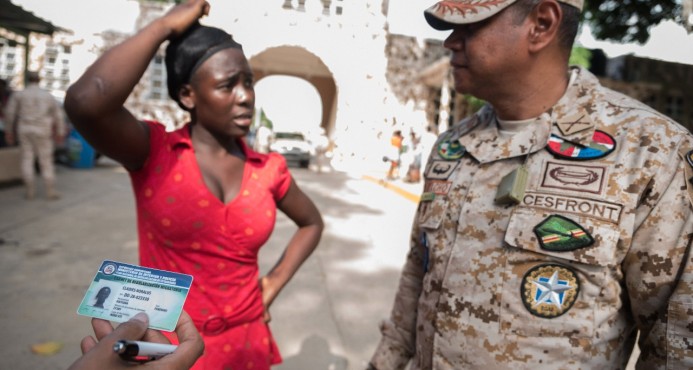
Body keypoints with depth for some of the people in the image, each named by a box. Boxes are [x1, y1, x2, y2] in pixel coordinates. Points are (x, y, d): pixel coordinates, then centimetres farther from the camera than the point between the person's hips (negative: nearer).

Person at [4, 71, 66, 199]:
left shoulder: (18, 94, 3)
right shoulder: (48, 95, 4)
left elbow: (9, 113, 1)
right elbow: (58, 115, 5)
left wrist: (8, 131, 10)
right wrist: (60, 133, 13)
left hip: (24, 130, 1)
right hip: (42, 131, -1)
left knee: (27, 159, 6)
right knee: (46, 161, 1)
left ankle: (30, 190, 6)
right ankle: (50, 191, 0)